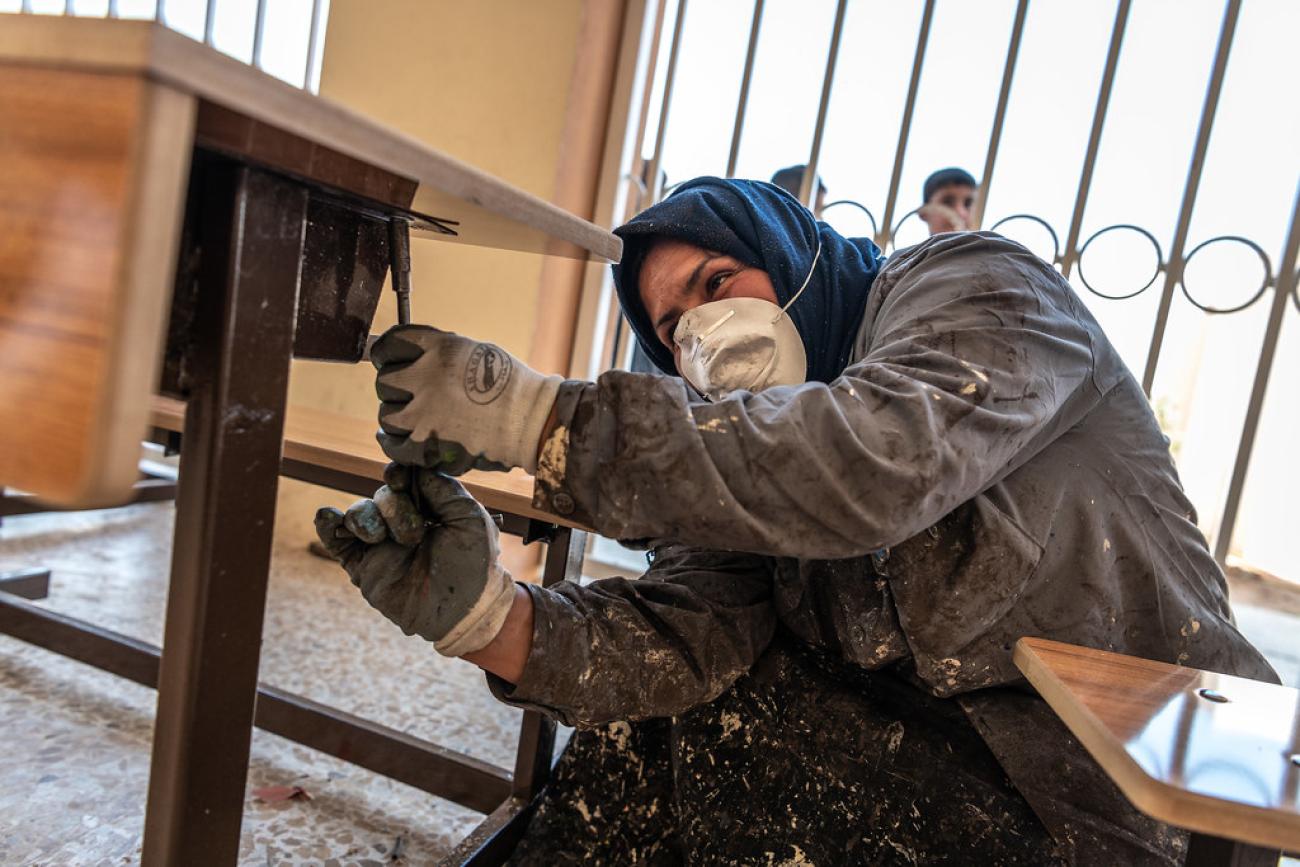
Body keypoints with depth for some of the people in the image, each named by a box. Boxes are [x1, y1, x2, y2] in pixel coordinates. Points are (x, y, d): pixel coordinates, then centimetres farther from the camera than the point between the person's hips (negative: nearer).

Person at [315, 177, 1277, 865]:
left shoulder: (973, 283, -12)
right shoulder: (750, 454, 4)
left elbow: (879, 463, -34)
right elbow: (682, 635, -11)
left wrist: (542, 417, -35)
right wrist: (486, 617, -29)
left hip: (1136, 789, -4)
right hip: (926, 752, 5)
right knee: (646, 719, -5)